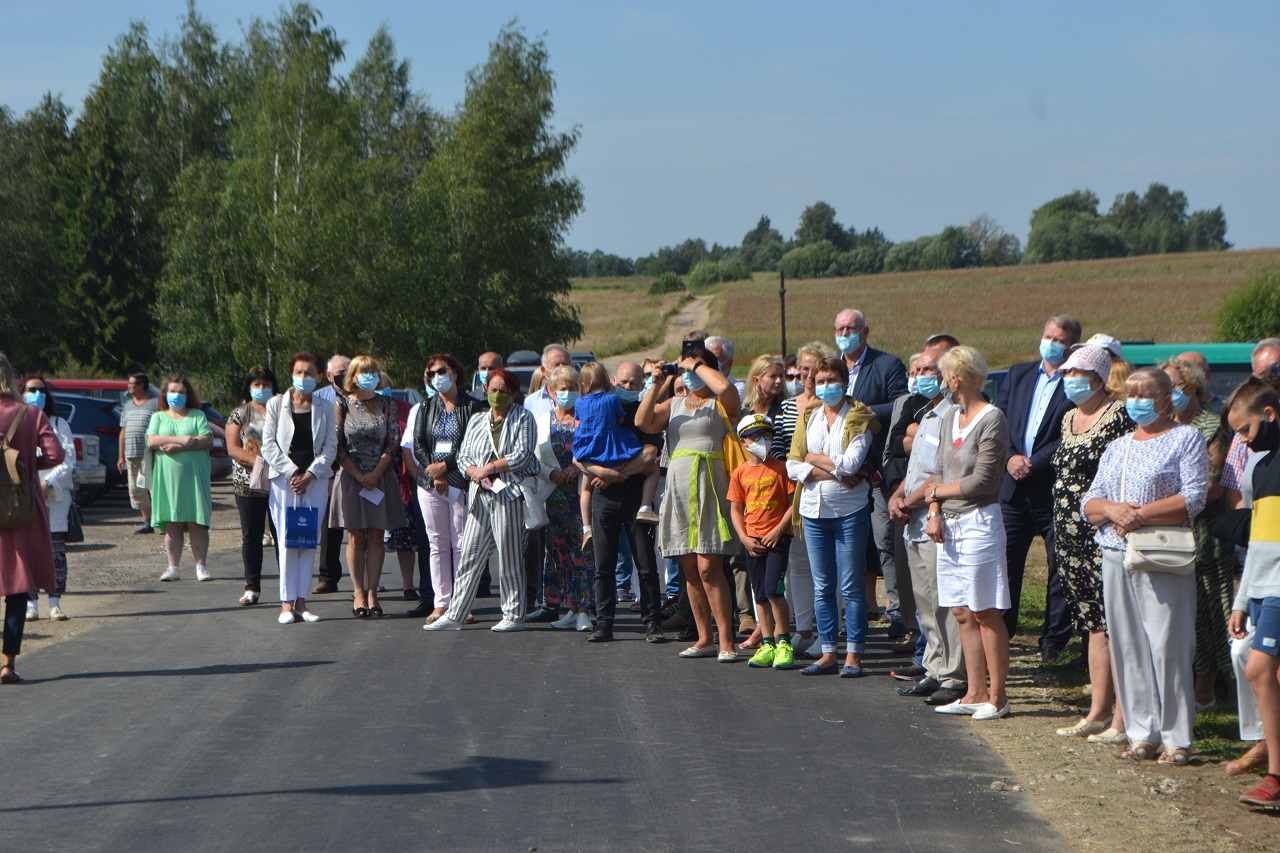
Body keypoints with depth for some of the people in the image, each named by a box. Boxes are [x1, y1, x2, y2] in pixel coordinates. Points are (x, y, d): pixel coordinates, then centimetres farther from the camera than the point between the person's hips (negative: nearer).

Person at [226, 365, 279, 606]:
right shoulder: (240, 414, 9)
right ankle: (252, 587, 8)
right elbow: (232, 448, 0)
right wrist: (258, 461, -14)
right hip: (248, 484, 1)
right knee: (251, 536, 3)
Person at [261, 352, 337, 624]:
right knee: (287, 541, -7)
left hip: (316, 480, 2)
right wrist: (291, 473, -9)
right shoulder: (276, 404, 5)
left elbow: (330, 446, 5)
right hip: (283, 479, -2)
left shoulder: (325, 408, 9)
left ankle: (301, 602, 4)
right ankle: (287, 604, -6)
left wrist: (309, 475, -7)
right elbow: (269, 444, 1)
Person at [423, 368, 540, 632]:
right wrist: (475, 472, -7)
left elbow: (522, 456, -7)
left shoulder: (523, 419, 3)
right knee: (470, 556, 3)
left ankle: (514, 616, 4)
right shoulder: (477, 420, 19)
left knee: (510, 558, -3)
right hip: (480, 495, 5)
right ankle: (454, 615, 4)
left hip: (509, 494, -5)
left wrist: (489, 468, -8)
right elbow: (463, 455, 13)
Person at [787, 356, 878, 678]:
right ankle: (828, 654, 13)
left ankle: (853, 655, 3)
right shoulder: (808, 416, 11)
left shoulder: (858, 417, -2)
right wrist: (831, 472, -11)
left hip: (849, 510, -4)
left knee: (851, 587, -2)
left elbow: (851, 463, -15)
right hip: (813, 510, 5)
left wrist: (813, 458, -4)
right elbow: (792, 466, 2)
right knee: (822, 588, 7)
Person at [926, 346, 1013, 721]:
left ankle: (997, 696, 1)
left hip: (979, 522, -8)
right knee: (962, 613, 8)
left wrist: (938, 491, -2)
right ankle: (975, 693, 13)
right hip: (950, 524, 8)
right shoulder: (951, 417, 14)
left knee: (986, 613, -4)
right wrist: (934, 513, 0)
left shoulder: (992, 420, -11)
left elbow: (981, 482, -15)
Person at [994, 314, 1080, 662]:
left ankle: (1054, 642, 12)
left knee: (1061, 569, 3)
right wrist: (1010, 458, -8)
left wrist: (1034, 463, -16)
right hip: (1014, 489, 4)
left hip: (1055, 489, -4)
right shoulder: (1019, 374, 14)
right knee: (1003, 564, 4)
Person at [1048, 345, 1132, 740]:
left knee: (1114, 623, -7)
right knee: (1094, 624, 12)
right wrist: (1060, 530, 22)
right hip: (1070, 536, 9)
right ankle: (1098, 711, 16)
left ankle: (1122, 718, -5)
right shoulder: (1069, 418, 17)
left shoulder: (1119, 416, -10)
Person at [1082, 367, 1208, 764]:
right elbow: (1089, 503, 15)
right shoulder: (1117, 448, 20)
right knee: (1127, 646, 4)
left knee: (1167, 647, -9)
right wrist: (1112, 509, -8)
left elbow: (1194, 498, -9)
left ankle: (1177, 739, -4)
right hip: (1116, 558, 6)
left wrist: (1140, 515, -15)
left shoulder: (1186, 439, 3)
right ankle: (1142, 733, 11)